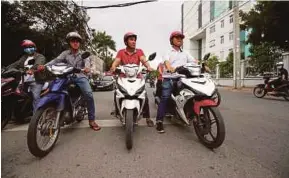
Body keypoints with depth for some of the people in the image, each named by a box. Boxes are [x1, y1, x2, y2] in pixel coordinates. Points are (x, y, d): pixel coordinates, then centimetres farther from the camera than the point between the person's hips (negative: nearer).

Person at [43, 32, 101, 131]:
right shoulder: (65, 53, 17)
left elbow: (87, 61, -9)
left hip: (81, 76, -2)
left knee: (89, 94, -26)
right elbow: (56, 60, 1)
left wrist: (87, 67, -34)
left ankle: (91, 120, -17)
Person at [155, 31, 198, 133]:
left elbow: (195, 62, 15)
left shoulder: (185, 54, 27)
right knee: (165, 98, -17)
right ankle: (159, 121, -15)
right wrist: (170, 68, -32)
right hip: (169, 78, -4)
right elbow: (166, 61, -9)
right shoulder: (168, 53, 13)